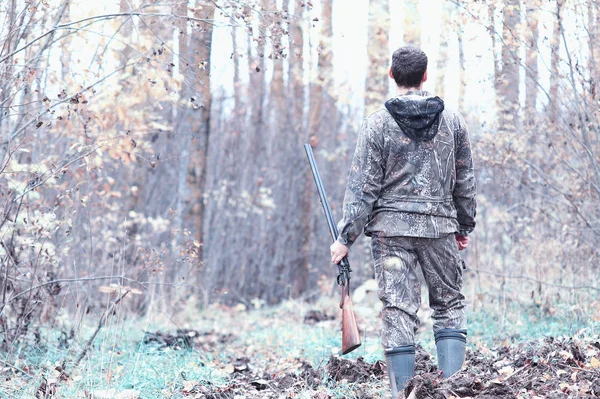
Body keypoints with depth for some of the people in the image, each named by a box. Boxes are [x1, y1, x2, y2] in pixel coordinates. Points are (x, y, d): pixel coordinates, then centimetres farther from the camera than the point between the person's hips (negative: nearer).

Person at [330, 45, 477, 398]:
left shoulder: (378, 123, -4)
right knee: (450, 305, 13)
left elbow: (363, 186, -6)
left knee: (399, 313, 0)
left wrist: (346, 237, -1)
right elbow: (465, 182, 10)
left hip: (391, 227, -2)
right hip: (440, 225, 2)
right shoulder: (453, 121, 4)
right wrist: (465, 227, 22)